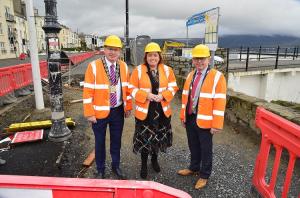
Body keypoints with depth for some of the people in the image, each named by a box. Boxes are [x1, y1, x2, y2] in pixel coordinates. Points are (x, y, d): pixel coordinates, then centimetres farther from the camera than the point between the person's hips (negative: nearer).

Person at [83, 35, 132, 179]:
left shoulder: (123, 66, 1)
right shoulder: (93, 66, -12)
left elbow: (127, 88, 8)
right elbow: (88, 91, -13)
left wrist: (128, 107, 6)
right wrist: (89, 113, -13)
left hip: (118, 111, 4)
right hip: (100, 112, -3)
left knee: (116, 140, 18)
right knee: (100, 142, 13)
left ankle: (116, 166, 39)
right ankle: (100, 170, 34)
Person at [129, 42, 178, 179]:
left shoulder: (167, 70, 2)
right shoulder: (138, 70, -5)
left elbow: (173, 87, 3)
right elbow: (132, 89, -4)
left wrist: (163, 96, -15)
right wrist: (146, 95, -19)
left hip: (162, 111, 3)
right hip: (144, 111, -2)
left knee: (159, 137, 16)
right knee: (144, 138, 6)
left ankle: (154, 159, 42)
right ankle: (144, 165, 28)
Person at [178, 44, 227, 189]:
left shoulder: (217, 77, -11)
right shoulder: (190, 76, 9)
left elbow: (219, 102, -14)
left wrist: (216, 124, -16)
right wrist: (183, 116, 12)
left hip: (204, 121, -5)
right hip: (190, 118, 5)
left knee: (205, 149, 11)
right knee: (193, 146, 21)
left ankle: (204, 175, 30)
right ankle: (193, 168, 42)